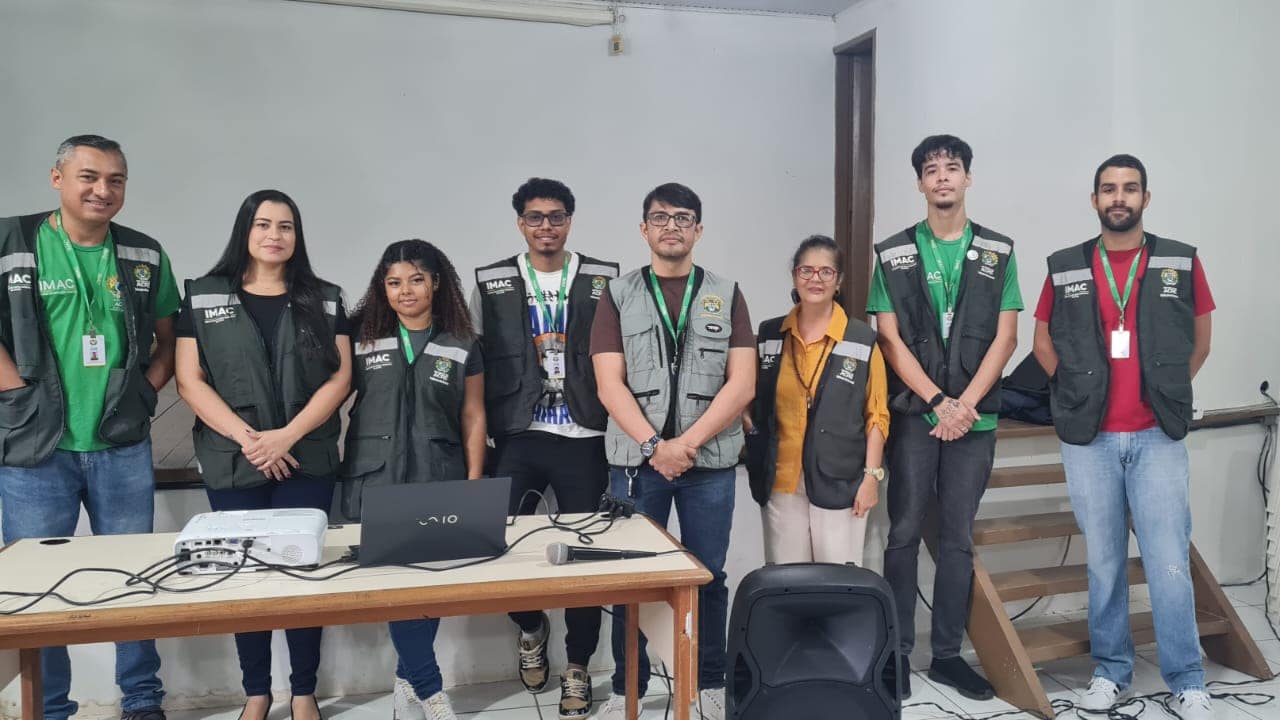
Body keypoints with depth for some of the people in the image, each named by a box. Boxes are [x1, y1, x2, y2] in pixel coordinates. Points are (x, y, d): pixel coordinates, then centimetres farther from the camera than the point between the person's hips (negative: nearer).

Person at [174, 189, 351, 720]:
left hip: (306, 461, 0)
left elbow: (340, 378, -1)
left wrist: (287, 436, -13)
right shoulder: (203, 298, 5)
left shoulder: (324, 300, 6)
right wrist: (247, 437, -13)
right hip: (231, 463, 0)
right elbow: (190, 381, -2)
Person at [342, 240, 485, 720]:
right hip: (375, 480, 0)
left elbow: (473, 419, 7)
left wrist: (474, 485, 2)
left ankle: (409, 679, 23)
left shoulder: (461, 347, 5)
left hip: (439, 482, 1)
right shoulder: (361, 337, 4)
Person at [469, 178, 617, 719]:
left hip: (584, 438, 0)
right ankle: (530, 625, 30)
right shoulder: (491, 283, 5)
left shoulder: (604, 279, 2)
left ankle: (577, 667, 24)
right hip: (518, 437, 1)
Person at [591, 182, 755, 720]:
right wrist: (653, 445, -14)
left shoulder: (726, 295, 6)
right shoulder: (618, 296, 5)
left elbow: (741, 383, -3)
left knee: (708, 576, 8)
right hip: (635, 459, 0)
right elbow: (610, 385, -3)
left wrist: (687, 442, -12)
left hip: (711, 460, 1)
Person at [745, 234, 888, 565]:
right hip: (781, 482, 3)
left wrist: (872, 475, -5)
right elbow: (753, 402, 17)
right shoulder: (769, 335, 7)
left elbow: (877, 415, 0)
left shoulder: (862, 340, -1)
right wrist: (753, 431, 0)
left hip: (840, 483, -2)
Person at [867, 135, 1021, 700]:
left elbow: (1004, 338, 2)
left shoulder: (998, 252, 7)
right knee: (905, 532, 3)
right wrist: (938, 402, -11)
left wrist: (966, 404, -10)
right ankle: (898, 652, 13)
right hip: (912, 413, -1)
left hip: (974, 416, 2)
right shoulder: (894, 254, 3)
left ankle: (947, 654, 17)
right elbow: (890, 340, -2)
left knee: (958, 537, 7)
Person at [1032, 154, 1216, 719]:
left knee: (1169, 562, -1)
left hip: (1158, 437, 0)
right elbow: (1043, 340, 14)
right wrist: (1078, 391, 5)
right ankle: (1110, 669, 24)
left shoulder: (1181, 262, 3)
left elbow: (1200, 338, 14)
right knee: (1104, 560, 10)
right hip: (1088, 439, 1)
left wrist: (1168, 393, 7)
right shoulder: (1065, 268, 4)